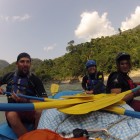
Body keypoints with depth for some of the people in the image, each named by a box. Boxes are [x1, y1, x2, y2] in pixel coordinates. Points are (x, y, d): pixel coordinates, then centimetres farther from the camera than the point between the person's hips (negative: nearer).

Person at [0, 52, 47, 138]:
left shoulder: (35, 80, -3)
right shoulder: (10, 76, 8)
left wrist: (26, 101, -26)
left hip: (30, 113, -2)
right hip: (14, 115, 2)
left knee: (41, 111, -34)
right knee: (11, 114, -34)